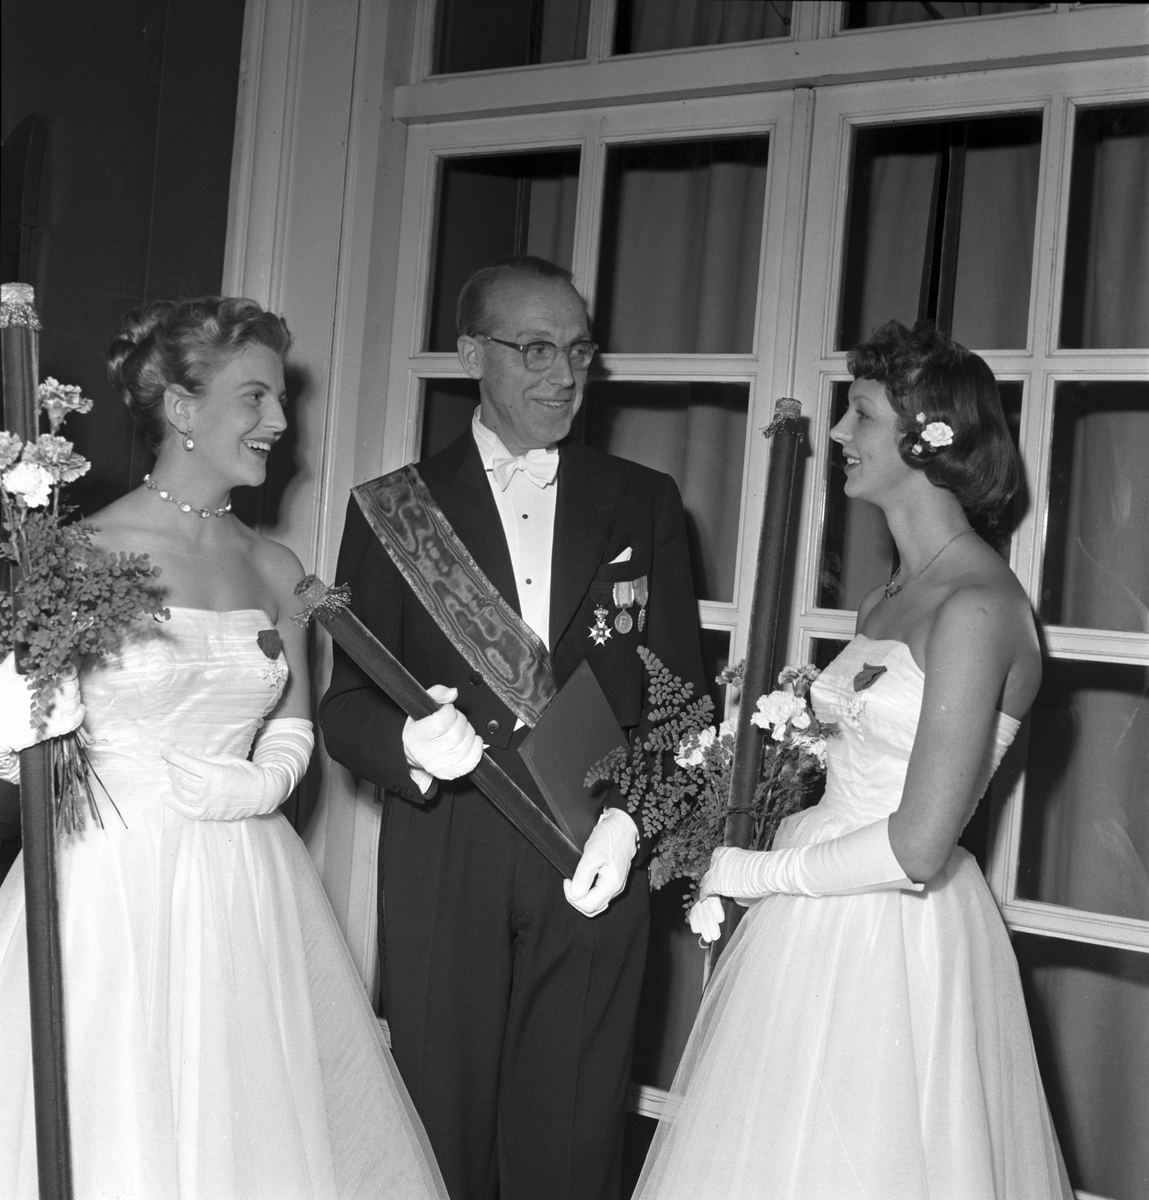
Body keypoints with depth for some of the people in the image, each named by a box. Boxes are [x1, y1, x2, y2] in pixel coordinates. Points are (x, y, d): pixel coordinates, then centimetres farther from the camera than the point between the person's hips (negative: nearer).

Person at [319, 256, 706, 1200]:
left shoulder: (643, 503, 9)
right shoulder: (394, 508, 5)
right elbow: (345, 704, 2)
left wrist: (634, 815, -9)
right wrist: (409, 744, -20)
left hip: (595, 869, 1)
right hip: (441, 876, 0)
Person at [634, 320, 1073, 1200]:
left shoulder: (976, 606, -17)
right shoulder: (892, 597, 12)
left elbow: (918, 847, -21)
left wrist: (757, 873, -9)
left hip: (895, 945, -8)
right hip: (820, 932, 8)